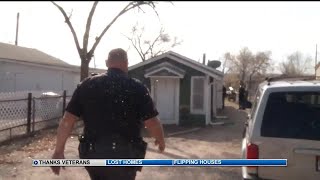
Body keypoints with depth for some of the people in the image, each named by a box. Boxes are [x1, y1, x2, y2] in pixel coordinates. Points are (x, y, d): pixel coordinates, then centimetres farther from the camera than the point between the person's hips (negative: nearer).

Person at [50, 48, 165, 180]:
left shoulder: (87, 84, 1)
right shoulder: (137, 88, -6)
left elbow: (67, 120, -2)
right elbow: (152, 123, -7)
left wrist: (58, 151, 6)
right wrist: (161, 140, 13)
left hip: (93, 154, 4)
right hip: (124, 156, -3)